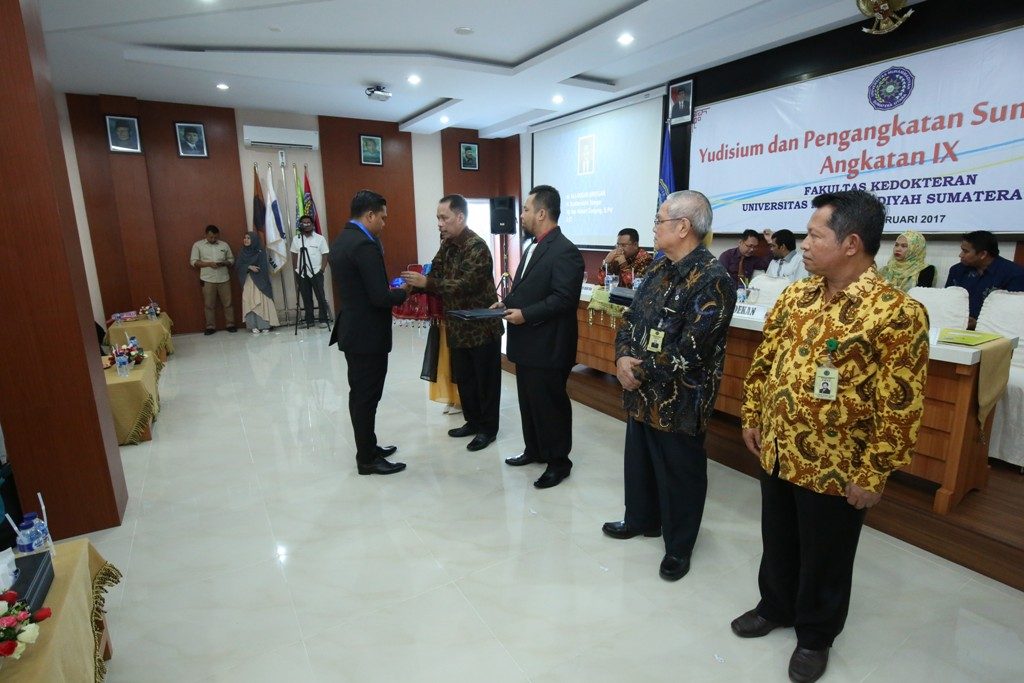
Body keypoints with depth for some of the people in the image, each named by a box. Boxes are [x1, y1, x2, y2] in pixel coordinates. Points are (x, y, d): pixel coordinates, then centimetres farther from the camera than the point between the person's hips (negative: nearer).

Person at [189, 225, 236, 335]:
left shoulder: (224, 245, 6)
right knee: (209, 305, 5)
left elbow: (231, 259, 12)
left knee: (228, 303, 5)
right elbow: (193, 262, -2)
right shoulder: (198, 245, 1)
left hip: (224, 279, 1)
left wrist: (224, 263, -11)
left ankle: (230, 324, 15)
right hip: (208, 280, -1)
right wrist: (209, 264, -16)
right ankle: (211, 326, 14)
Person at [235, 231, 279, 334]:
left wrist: (265, 282, -15)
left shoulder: (261, 252, -1)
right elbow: (237, 266, 3)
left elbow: (265, 268, -7)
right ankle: (254, 326, 2)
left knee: (262, 302, -6)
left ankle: (265, 325, 1)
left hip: (260, 281, -3)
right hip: (248, 282, 3)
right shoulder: (242, 253, 10)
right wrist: (249, 267, -13)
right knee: (250, 303, -1)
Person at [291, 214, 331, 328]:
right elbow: (295, 256, 12)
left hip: (316, 273, -3)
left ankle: (323, 320, 6)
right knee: (306, 298, 7)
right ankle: (309, 321, 14)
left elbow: (325, 255, -2)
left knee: (321, 297, -2)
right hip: (302, 274, 3)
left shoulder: (320, 238, -1)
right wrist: (296, 270, 5)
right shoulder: (296, 240, 6)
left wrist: (322, 269, -9)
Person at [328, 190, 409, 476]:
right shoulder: (364, 244, -21)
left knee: (360, 395, 19)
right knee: (366, 397, 2)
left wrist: (389, 286, 9)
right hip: (368, 334, -10)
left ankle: (367, 447, 33)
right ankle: (367, 460, 16)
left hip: (352, 330, 10)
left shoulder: (341, 239, 9)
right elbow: (381, 297, -25)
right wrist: (404, 291, -6)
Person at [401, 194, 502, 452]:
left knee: (485, 380, 5)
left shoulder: (477, 246, -19)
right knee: (463, 378, 17)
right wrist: (414, 284, -12)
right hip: (458, 326, 8)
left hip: (482, 326, -8)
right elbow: (435, 274, 8)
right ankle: (473, 421, 33)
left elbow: (465, 284, -28)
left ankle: (488, 428, 20)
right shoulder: (447, 244, 7)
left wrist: (426, 283, -29)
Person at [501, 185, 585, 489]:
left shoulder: (565, 251, -17)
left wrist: (526, 314, -24)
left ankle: (559, 461, 19)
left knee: (550, 403, 3)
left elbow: (564, 299, -23)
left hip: (548, 346, -10)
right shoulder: (533, 247, 15)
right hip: (526, 343, 10)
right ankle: (534, 449, 36)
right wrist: (507, 302, 6)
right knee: (529, 401, 19)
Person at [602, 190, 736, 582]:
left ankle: (679, 546, 32)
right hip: (642, 391, 8)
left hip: (680, 400, -8)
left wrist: (641, 370, -15)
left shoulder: (712, 280, -20)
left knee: (679, 473, 11)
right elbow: (632, 318, 9)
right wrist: (623, 358, -10)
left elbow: (689, 351, -25)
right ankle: (641, 519, 46)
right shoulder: (660, 270, 8)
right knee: (638, 460, 23)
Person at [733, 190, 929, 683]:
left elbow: (900, 407, -17)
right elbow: (763, 362, 9)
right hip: (775, 454, 6)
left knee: (824, 557, 17)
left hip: (834, 468, -5)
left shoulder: (896, 312, -18)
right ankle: (775, 606, 48)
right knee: (777, 541, 24)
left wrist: (872, 475, -14)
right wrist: (752, 418, 10)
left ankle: (815, 635, 41)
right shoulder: (795, 296, 1)